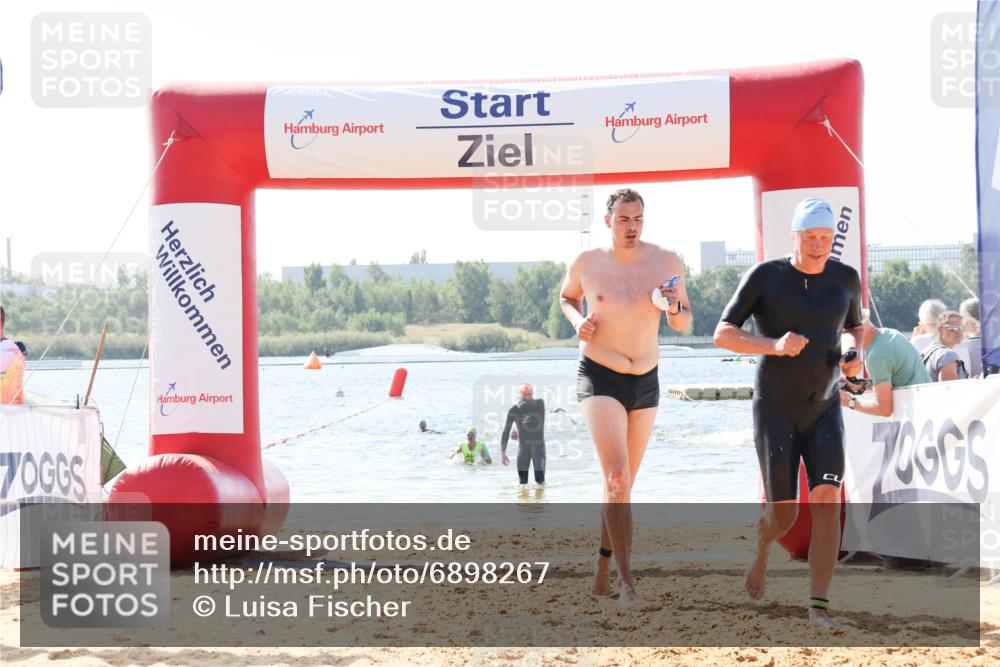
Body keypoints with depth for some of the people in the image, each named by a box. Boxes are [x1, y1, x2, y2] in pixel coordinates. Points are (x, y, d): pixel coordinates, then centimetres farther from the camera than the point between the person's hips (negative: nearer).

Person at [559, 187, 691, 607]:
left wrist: (673, 308, -20)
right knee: (617, 477, -20)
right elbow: (566, 297, 15)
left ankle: (603, 562, 35)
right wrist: (577, 321, -6)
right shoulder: (587, 263, -6)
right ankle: (626, 580, -19)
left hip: (646, 382, 4)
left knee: (624, 481, 15)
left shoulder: (666, 263, -4)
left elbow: (685, 325, 4)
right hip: (599, 379, -3)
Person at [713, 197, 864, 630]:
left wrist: (853, 353, -3)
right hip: (775, 411, -2)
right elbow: (722, 334, -10)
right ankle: (762, 546, 38)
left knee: (827, 502, -17)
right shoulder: (765, 276, -8)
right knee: (784, 516, 0)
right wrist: (774, 345, -26)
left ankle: (819, 606, -13)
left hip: (824, 410, 2)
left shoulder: (845, 279, 2)